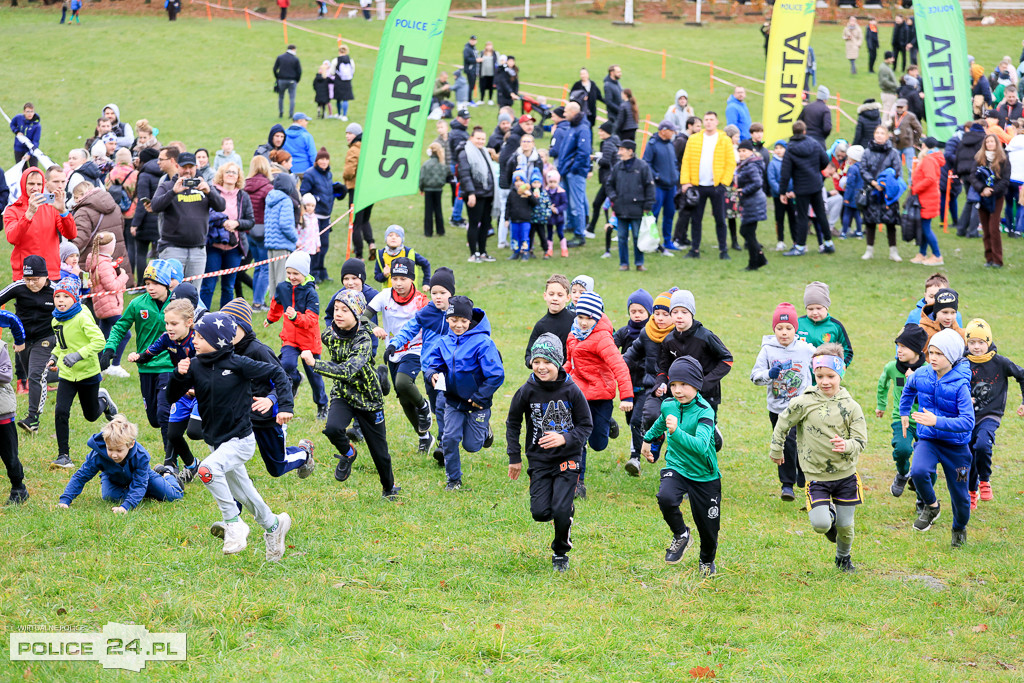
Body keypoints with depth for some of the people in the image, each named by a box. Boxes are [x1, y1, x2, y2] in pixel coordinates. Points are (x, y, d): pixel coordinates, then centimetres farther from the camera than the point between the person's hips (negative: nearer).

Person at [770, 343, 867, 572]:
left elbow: (861, 440, -6)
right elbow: (783, 424, 6)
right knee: (820, 524, -16)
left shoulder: (851, 407, -5)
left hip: (845, 474, 1)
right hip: (816, 475, -1)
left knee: (845, 525, 9)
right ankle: (828, 513, 22)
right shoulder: (803, 403, -9)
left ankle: (843, 557, 40)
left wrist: (846, 445, -27)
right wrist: (776, 450, 16)